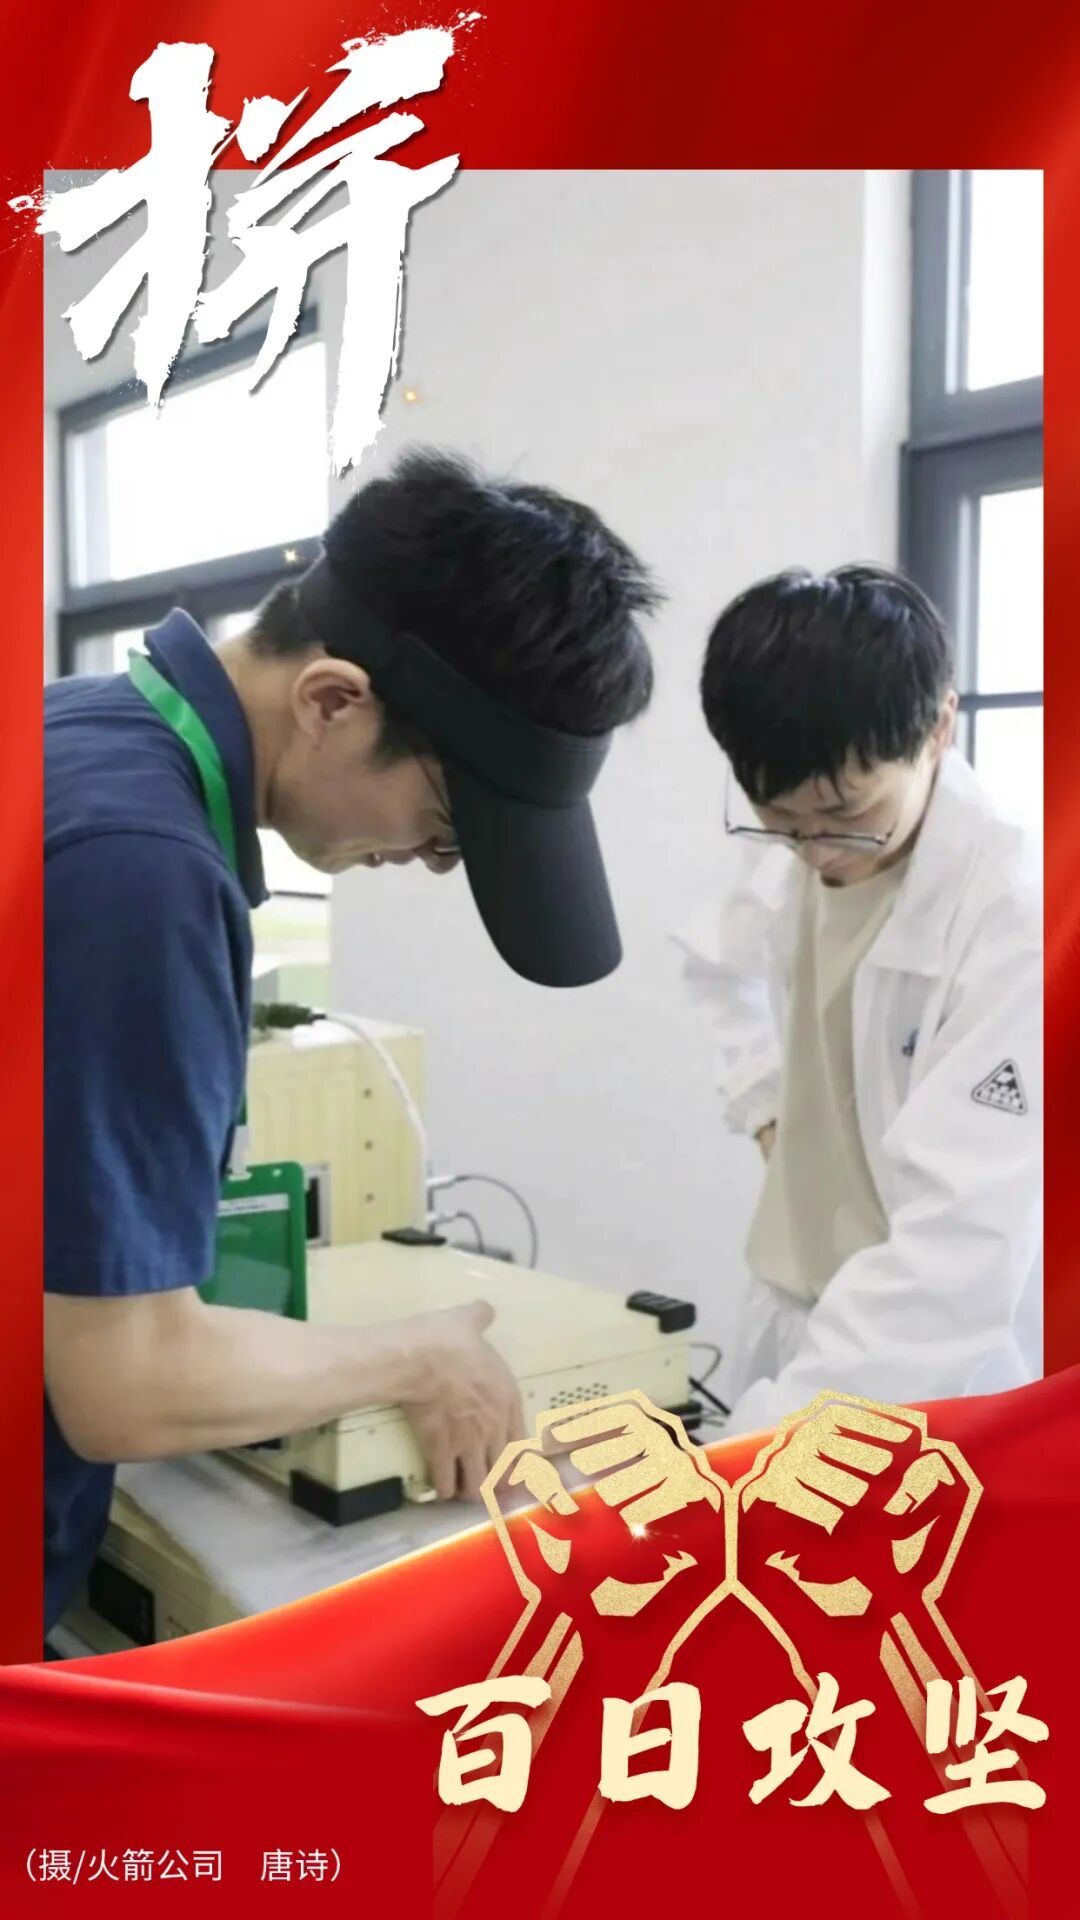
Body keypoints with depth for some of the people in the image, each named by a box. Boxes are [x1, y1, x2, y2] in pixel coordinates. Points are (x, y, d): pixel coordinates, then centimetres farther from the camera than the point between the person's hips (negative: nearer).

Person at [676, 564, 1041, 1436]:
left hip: (949, 1366, -6)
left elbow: (962, 1253, -32)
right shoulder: (787, 849, -4)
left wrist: (753, 1452, -38)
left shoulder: (1017, 917, -26)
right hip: (802, 1319, 6)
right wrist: (767, 1104, 4)